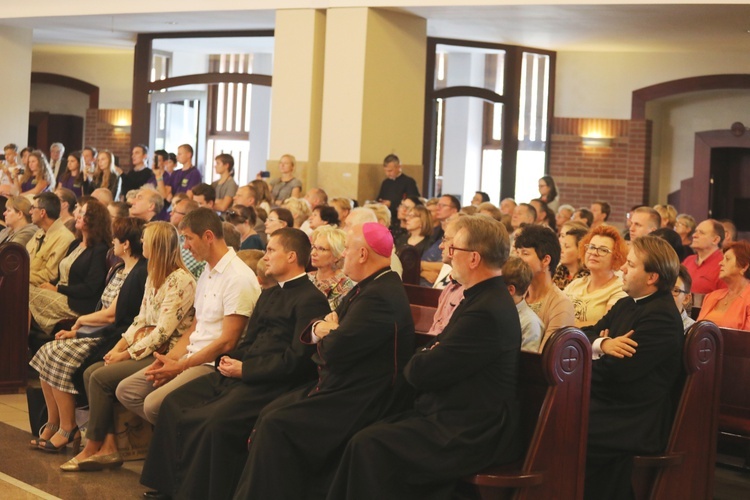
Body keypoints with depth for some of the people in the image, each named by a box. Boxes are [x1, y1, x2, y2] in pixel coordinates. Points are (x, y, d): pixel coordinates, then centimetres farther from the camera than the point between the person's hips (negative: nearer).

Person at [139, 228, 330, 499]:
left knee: (215, 423, -30)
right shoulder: (269, 294, 22)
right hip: (241, 373, 10)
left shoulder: (311, 300, -8)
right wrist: (229, 360, 3)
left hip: (270, 383, -10)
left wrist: (244, 370, -16)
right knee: (175, 403, 0)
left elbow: (297, 359, -16)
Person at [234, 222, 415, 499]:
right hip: (337, 386, 10)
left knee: (276, 426, -17)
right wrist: (320, 328, -6)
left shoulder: (381, 296, -22)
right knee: (267, 415, 3)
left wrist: (325, 332, -2)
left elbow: (334, 351, -25)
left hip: (357, 402, -10)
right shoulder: (368, 287, 13)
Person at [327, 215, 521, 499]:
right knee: (364, 436, 3)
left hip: (469, 437, -10)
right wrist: (426, 358, -5)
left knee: (369, 446, -17)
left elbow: (421, 373, -20)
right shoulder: (486, 298, 11)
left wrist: (418, 360, 2)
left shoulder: (487, 311, -23)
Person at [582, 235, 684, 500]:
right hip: (615, 406, 10)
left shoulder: (661, 317, -18)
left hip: (637, 425, -10)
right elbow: (585, 335, 6)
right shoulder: (627, 304, 14)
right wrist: (603, 344, -16)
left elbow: (618, 371, -21)